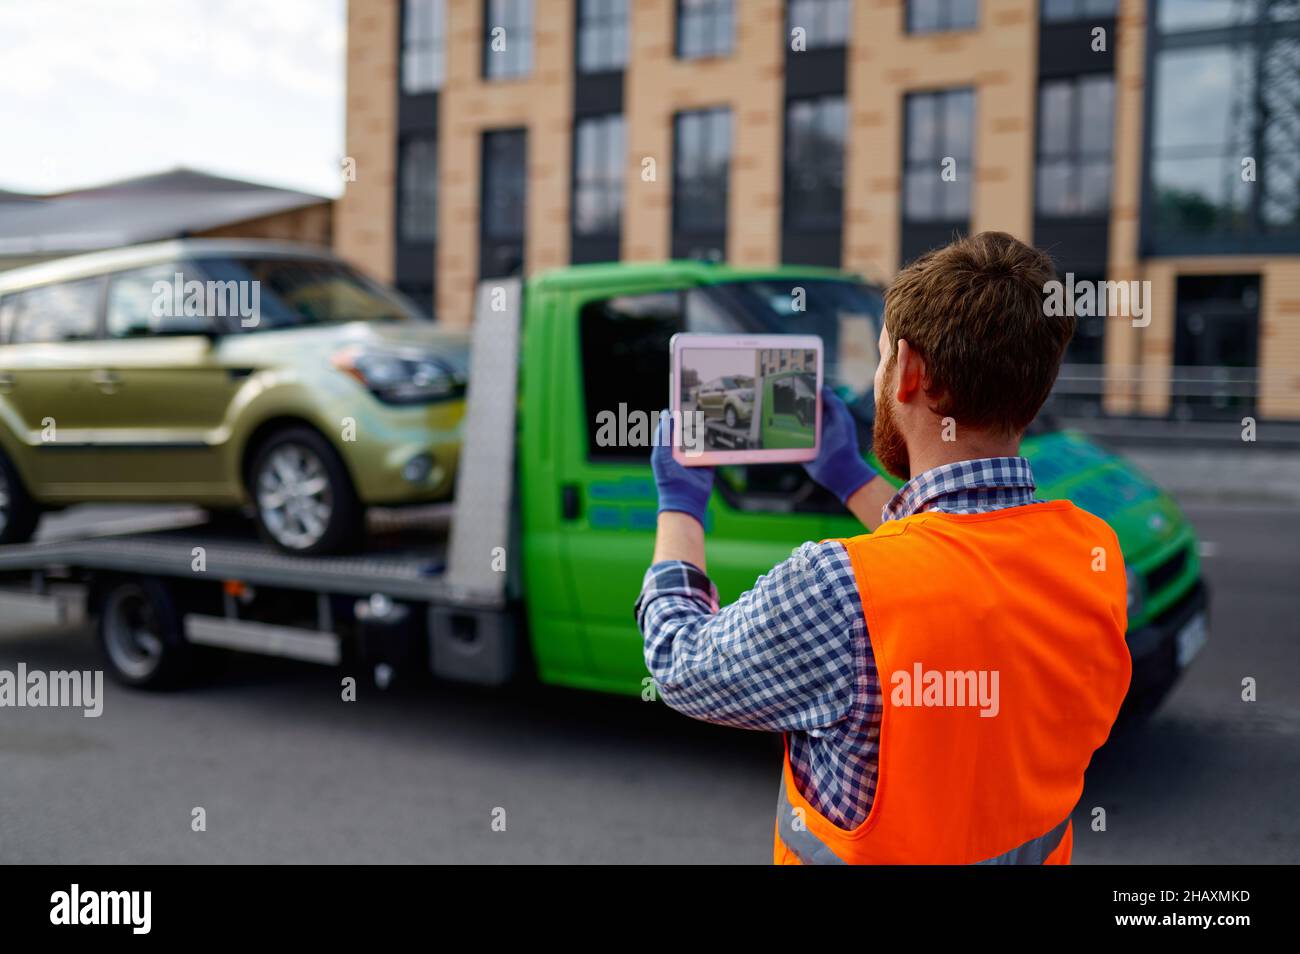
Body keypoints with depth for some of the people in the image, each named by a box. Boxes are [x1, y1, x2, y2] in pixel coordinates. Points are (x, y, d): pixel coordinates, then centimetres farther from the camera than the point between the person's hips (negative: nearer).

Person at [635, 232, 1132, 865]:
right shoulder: (1096, 555, -16)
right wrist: (850, 478, 13)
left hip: (866, 850, -5)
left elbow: (682, 668, -16)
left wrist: (679, 502, -2)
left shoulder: (840, 588, -34)